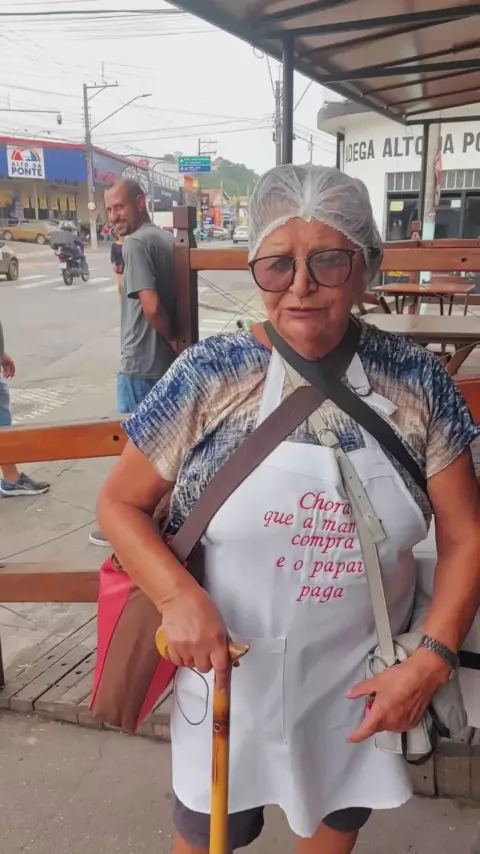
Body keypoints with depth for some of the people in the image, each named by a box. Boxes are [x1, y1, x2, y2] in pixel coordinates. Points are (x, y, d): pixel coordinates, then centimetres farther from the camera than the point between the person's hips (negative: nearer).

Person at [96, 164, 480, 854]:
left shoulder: (415, 379, -10)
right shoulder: (211, 374, -15)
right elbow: (119, 501, -7)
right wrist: (178, 595, -22)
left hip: (362, 690, 2)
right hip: (228, 673, -1)